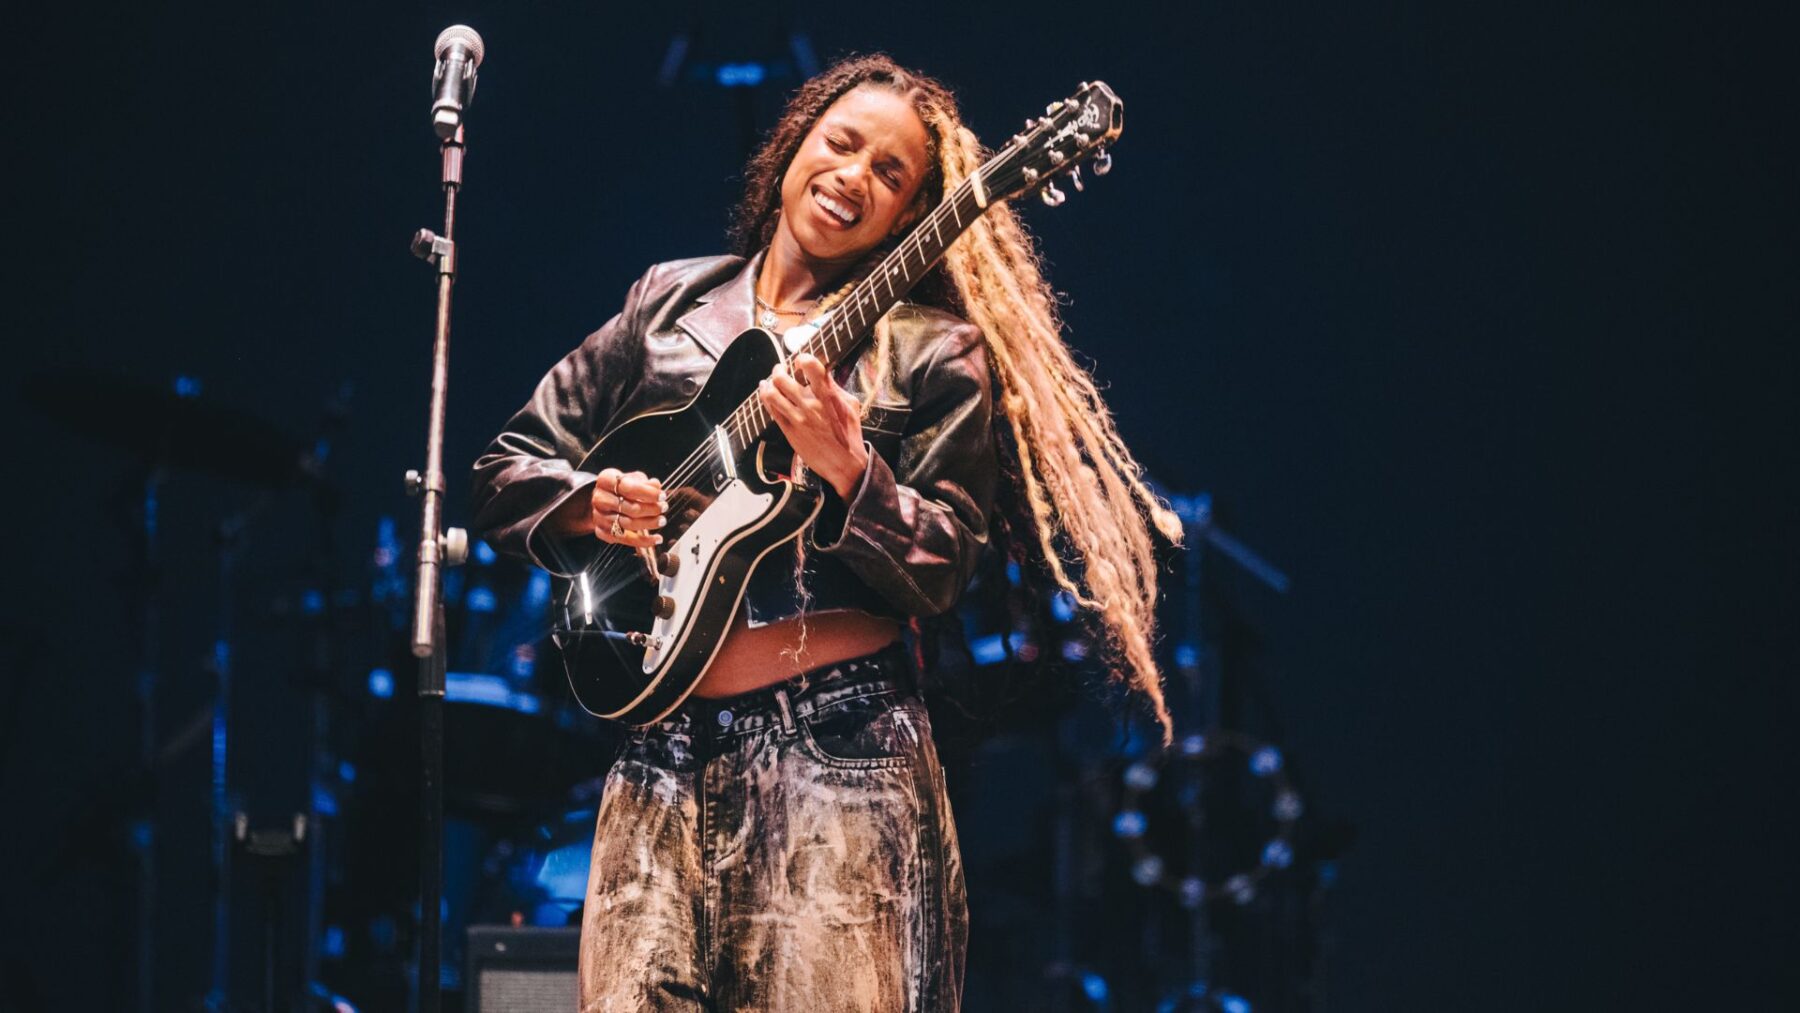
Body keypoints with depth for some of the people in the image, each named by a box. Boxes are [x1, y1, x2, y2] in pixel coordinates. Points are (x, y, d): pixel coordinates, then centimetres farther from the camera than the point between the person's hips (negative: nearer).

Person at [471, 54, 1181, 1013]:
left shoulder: (930, 356, 5)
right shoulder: (670, 303, 14)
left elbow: (941, 572, -2)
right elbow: (507, 469, 18)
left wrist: (847, 469, -18)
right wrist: (590, 502, -2)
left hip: (837, 745, -3)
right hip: (666, 742, 3)